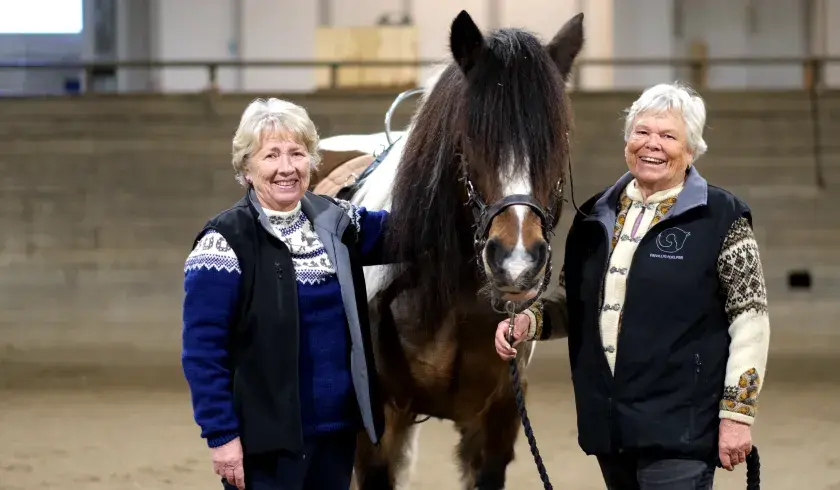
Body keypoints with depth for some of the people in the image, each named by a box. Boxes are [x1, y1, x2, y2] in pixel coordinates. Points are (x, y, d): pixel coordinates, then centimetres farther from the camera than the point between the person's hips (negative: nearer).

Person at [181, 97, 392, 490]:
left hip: (338, 430, 6)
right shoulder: (226, 241, -11)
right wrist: (221, 435, -16)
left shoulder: (334, 222, 7)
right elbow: (203, 351, -12)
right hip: (267, 440, -6)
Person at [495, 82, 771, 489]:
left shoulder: (721, 218, -5)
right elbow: (573, 304, 21)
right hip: (608, 425, 6)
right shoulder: (596, 216, 12)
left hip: (678, 428, -6)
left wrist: (736, 414, -11)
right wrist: (528, 321, 0)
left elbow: (750, 319, -6)